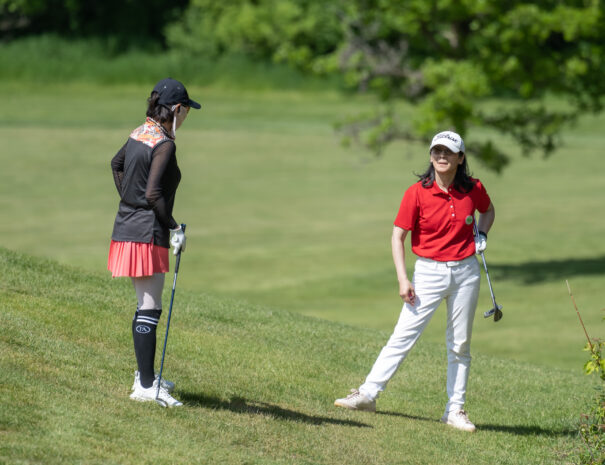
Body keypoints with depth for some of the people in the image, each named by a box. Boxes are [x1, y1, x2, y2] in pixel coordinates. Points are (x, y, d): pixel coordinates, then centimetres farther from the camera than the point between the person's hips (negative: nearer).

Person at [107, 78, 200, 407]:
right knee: (149, 308, -6)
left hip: (127, 225, 9)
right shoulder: (164, 145, -18)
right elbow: (153, 194, -24)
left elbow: (117, 164, 28)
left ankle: (145, 375, 29)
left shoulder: (140, 134, 9)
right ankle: (145, 386, -6)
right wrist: (174, 229, -14)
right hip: (147, 232, -9)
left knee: (146, 306, 19)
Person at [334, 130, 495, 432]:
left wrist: (482, 235, 2)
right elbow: (398, 236, -6)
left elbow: (488, 210, 22)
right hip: (429, 272, -2)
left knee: (460, 344, 7)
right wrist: (403, 279, -13)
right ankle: (368, 394, -8)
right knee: (404, 335, -10)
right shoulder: (417, 193, -9)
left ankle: (455, 410, 14)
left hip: (465, 272, 2)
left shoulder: (472, 190, -1)